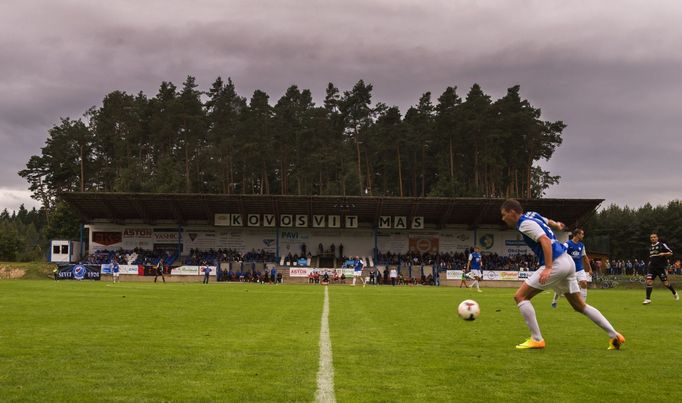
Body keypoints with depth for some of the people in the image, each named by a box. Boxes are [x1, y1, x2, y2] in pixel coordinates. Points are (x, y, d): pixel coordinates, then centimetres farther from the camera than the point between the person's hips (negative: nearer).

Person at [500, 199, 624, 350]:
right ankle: (614, 336, 14)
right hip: (567, 261, 10)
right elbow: (548, 221, 36)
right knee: (580, 305, 17)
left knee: (520, 296, -6)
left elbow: (545, 240, -23)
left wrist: (548, 268, -29)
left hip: (556, 263, -10)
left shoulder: (525, 224, -11)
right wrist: (556, 224, 58)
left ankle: (536, 339, -7)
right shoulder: (531, 215, 15)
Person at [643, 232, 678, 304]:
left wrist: (663, 254, -19)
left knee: (665, 283, 2)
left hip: (661, 267, -5)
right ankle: (648, 299, -11)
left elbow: (671, 253, -3)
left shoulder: (662, 245, -3)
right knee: (649, 281, -11)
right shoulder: (650, 247, 15)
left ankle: (674, 293, 30)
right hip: (652, 267, 5)